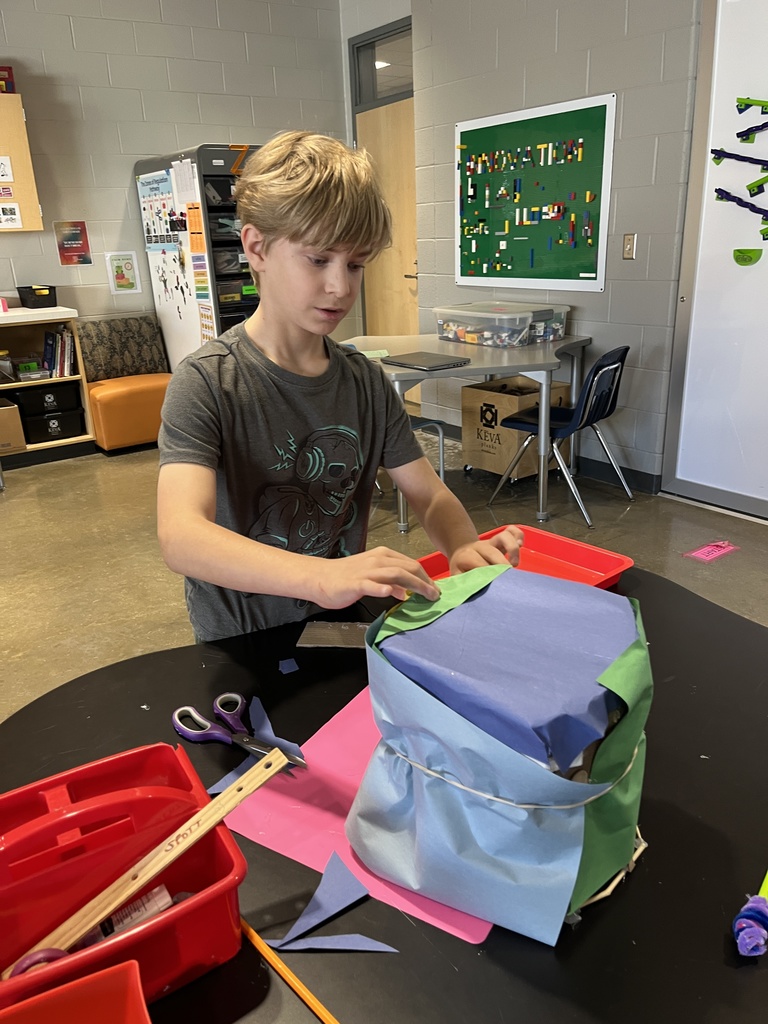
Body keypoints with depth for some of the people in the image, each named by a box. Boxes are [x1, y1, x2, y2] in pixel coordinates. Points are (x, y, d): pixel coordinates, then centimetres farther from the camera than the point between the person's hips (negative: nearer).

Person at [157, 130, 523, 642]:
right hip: (242, 654, -3)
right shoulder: (206, 383, -14)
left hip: (343, 636, 4)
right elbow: (180, 535, -28)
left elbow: (431, 495, 5)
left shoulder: (367, 381, 4)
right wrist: (322, 577, -43)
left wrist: (466, 548, -18)